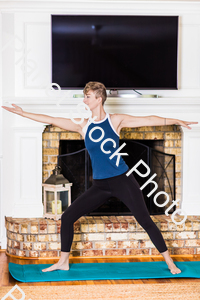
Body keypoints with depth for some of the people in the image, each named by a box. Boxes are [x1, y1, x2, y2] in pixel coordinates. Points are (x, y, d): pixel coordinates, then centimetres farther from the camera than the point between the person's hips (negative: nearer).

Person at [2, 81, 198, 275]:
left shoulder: (115, 120, -3)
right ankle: (63, 262, 17)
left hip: (122, 180, -3)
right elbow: (51, 120, 6)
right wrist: (22, 113, 6)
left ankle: (169, 261, 9)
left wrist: (176, 121, -8)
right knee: (67, 217, 0)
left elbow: (148, 120, -3)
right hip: (99, 186, 4)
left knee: (145, 221, -5)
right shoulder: (82, 125, 3)